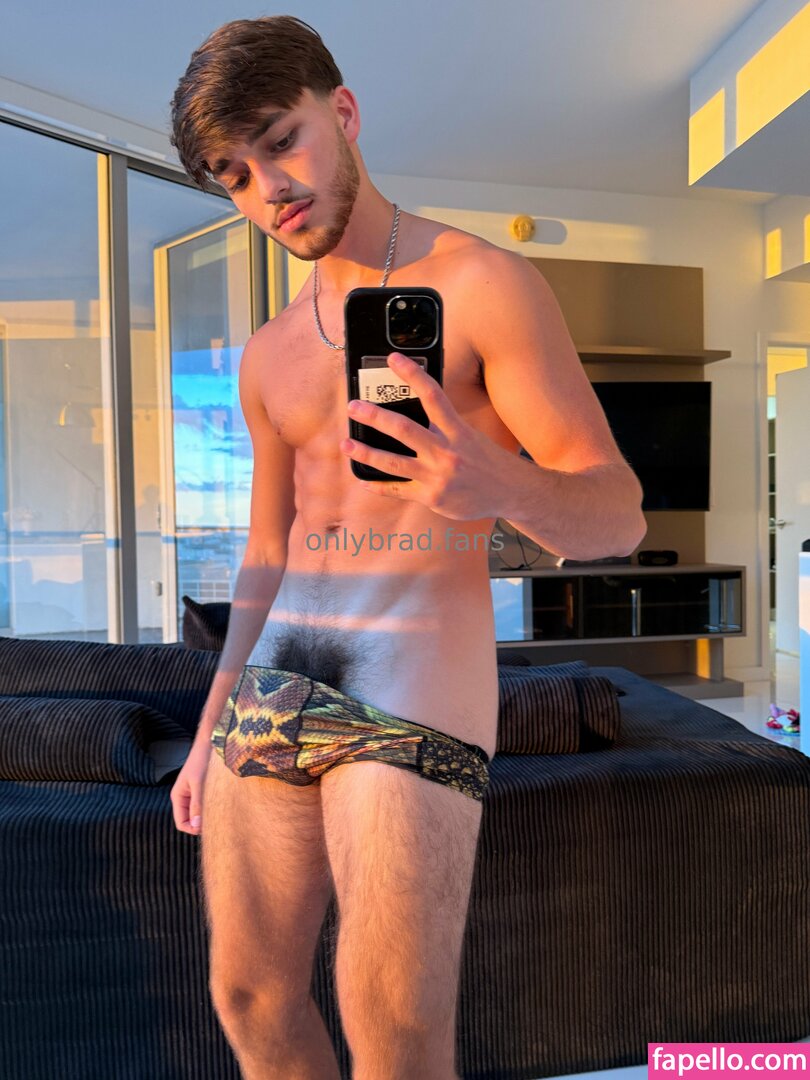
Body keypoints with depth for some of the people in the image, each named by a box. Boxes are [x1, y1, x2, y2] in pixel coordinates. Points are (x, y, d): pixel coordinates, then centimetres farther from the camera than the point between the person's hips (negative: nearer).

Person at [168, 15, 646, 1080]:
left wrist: (497, 485, -28)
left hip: (417, 677, -6)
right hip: (274, 685, 6)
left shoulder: (485, 283, -2)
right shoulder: (269, 357, 17)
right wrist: (211, 732, 18)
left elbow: (617, 514, -6)